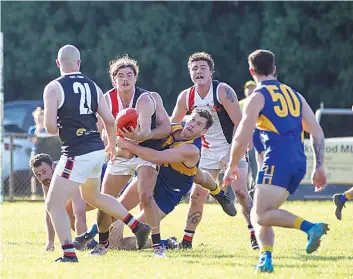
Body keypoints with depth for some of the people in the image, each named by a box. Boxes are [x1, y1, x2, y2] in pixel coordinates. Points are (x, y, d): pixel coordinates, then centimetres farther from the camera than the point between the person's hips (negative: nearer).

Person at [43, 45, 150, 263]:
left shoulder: (54, 88, -8)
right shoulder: (92, 86, 9)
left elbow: (50, 126, -15)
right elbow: (110, 121, 6)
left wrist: (58, 130, 9)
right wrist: (112, 146, 23)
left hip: (77, 153, -7)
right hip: (97, 149, 7)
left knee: (54, 204, 0)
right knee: (92, 196, 30)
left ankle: (69, 255, -9)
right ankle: (138, 227, 28)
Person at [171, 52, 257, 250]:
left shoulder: (223, 91, -18)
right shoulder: (186, 97, -2)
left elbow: (239, 123, -20)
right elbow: (172, 125, 12)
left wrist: (232, 153, -25)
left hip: (233, 148, -5)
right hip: (209, 152, 5)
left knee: (240, 191, -17)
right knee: (197, 195, 2)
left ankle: (255, 236, -11)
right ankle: (186, 240, 11)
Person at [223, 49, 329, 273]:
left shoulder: (258, 97, 1)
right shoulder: (295, 95, 20)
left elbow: (241, 139, -4)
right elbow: (318, 133, 14)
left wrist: (232, 167, 10)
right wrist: (319, 167, 15)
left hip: (277, 161, -7)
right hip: (299, 163, 7)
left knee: (261, 214, -11)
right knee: (259, 215, 13)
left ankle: (310, 227, -30)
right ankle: (266, 259, -4)